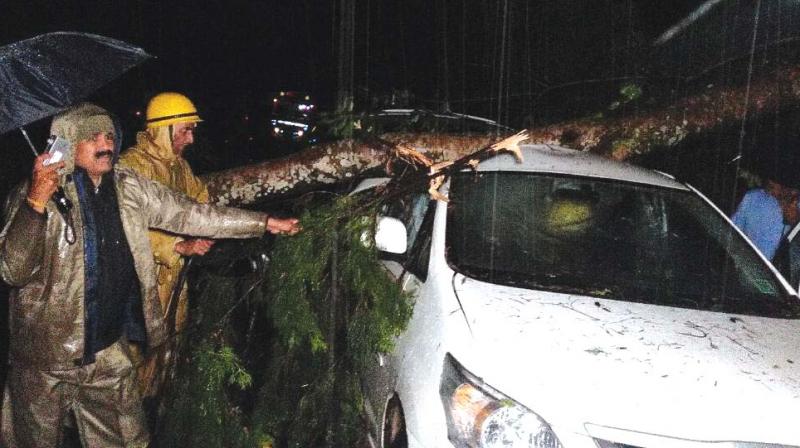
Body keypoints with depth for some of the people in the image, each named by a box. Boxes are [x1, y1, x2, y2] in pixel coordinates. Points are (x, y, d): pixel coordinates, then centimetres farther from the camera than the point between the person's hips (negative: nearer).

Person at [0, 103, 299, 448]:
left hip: (109, 351, 4)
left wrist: (265, 222, 8)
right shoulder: (35, 194, -14)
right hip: (47, 355, -4)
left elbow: (186, 214, 7)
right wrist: (36, 202, -35)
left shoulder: (127, 187, 2)